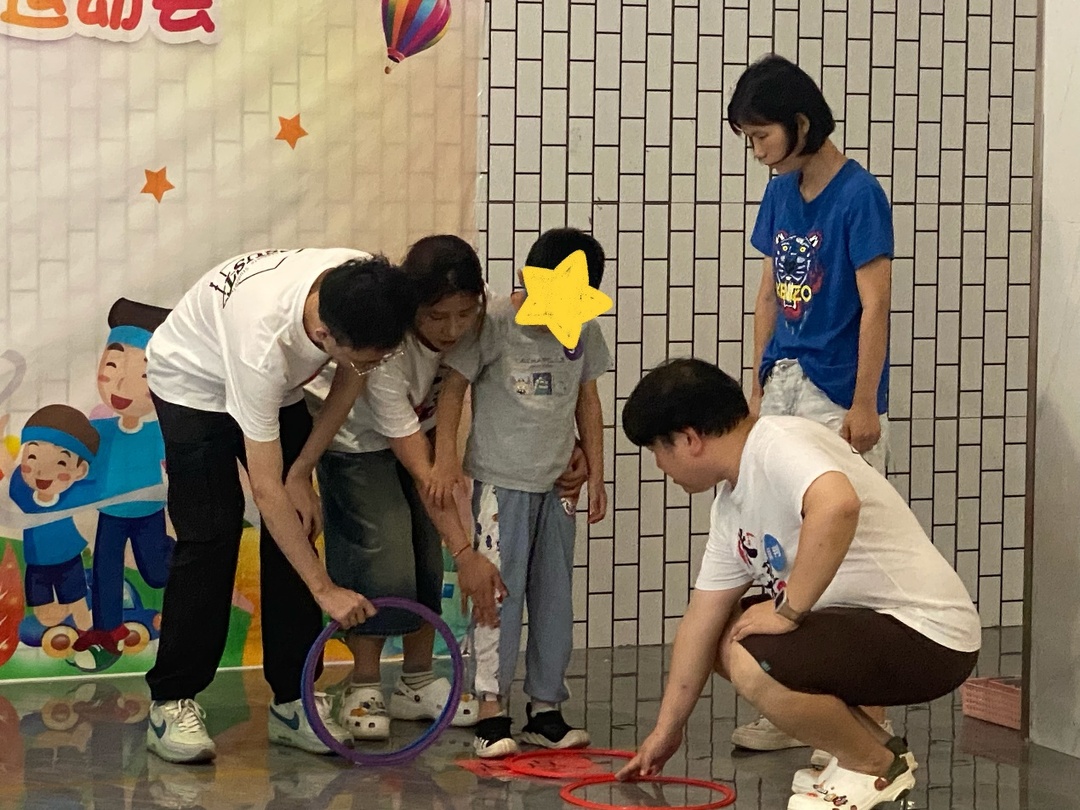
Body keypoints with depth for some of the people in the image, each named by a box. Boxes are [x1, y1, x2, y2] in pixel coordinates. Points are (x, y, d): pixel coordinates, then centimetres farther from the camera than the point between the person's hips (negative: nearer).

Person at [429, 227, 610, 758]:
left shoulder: (584, 332, 6)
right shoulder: (494, 324, -10)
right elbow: (454, 386, -10)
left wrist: (596, 475, 15)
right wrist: (446, 455, -20)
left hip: (557, 484, 5)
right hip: (501, 480, -5)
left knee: (554, 598, 8)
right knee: (499, 594, -7)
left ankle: (545, 709, 16)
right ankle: (491, 711, -3)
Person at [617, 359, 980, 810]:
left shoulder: (779, 444, -18)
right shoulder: (732, 505, 12)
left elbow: (838, 504, -40)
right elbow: (701, 620, 18)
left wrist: (788, 611, -29)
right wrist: (666, 730, 22)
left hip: (927, 636, -10)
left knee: (752, 665, -28)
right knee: (727, 640, 18)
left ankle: (876, 768, -3)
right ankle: (868, 744, 18)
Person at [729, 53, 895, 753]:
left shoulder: (859, 195, -11)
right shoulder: (780, 195, 11)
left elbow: (875, 305, -13)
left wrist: (864, 406, -16)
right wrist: (759, 385, 15)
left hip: (839, 400, -7)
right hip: (783, 390, 7)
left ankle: (870, 719, 2)